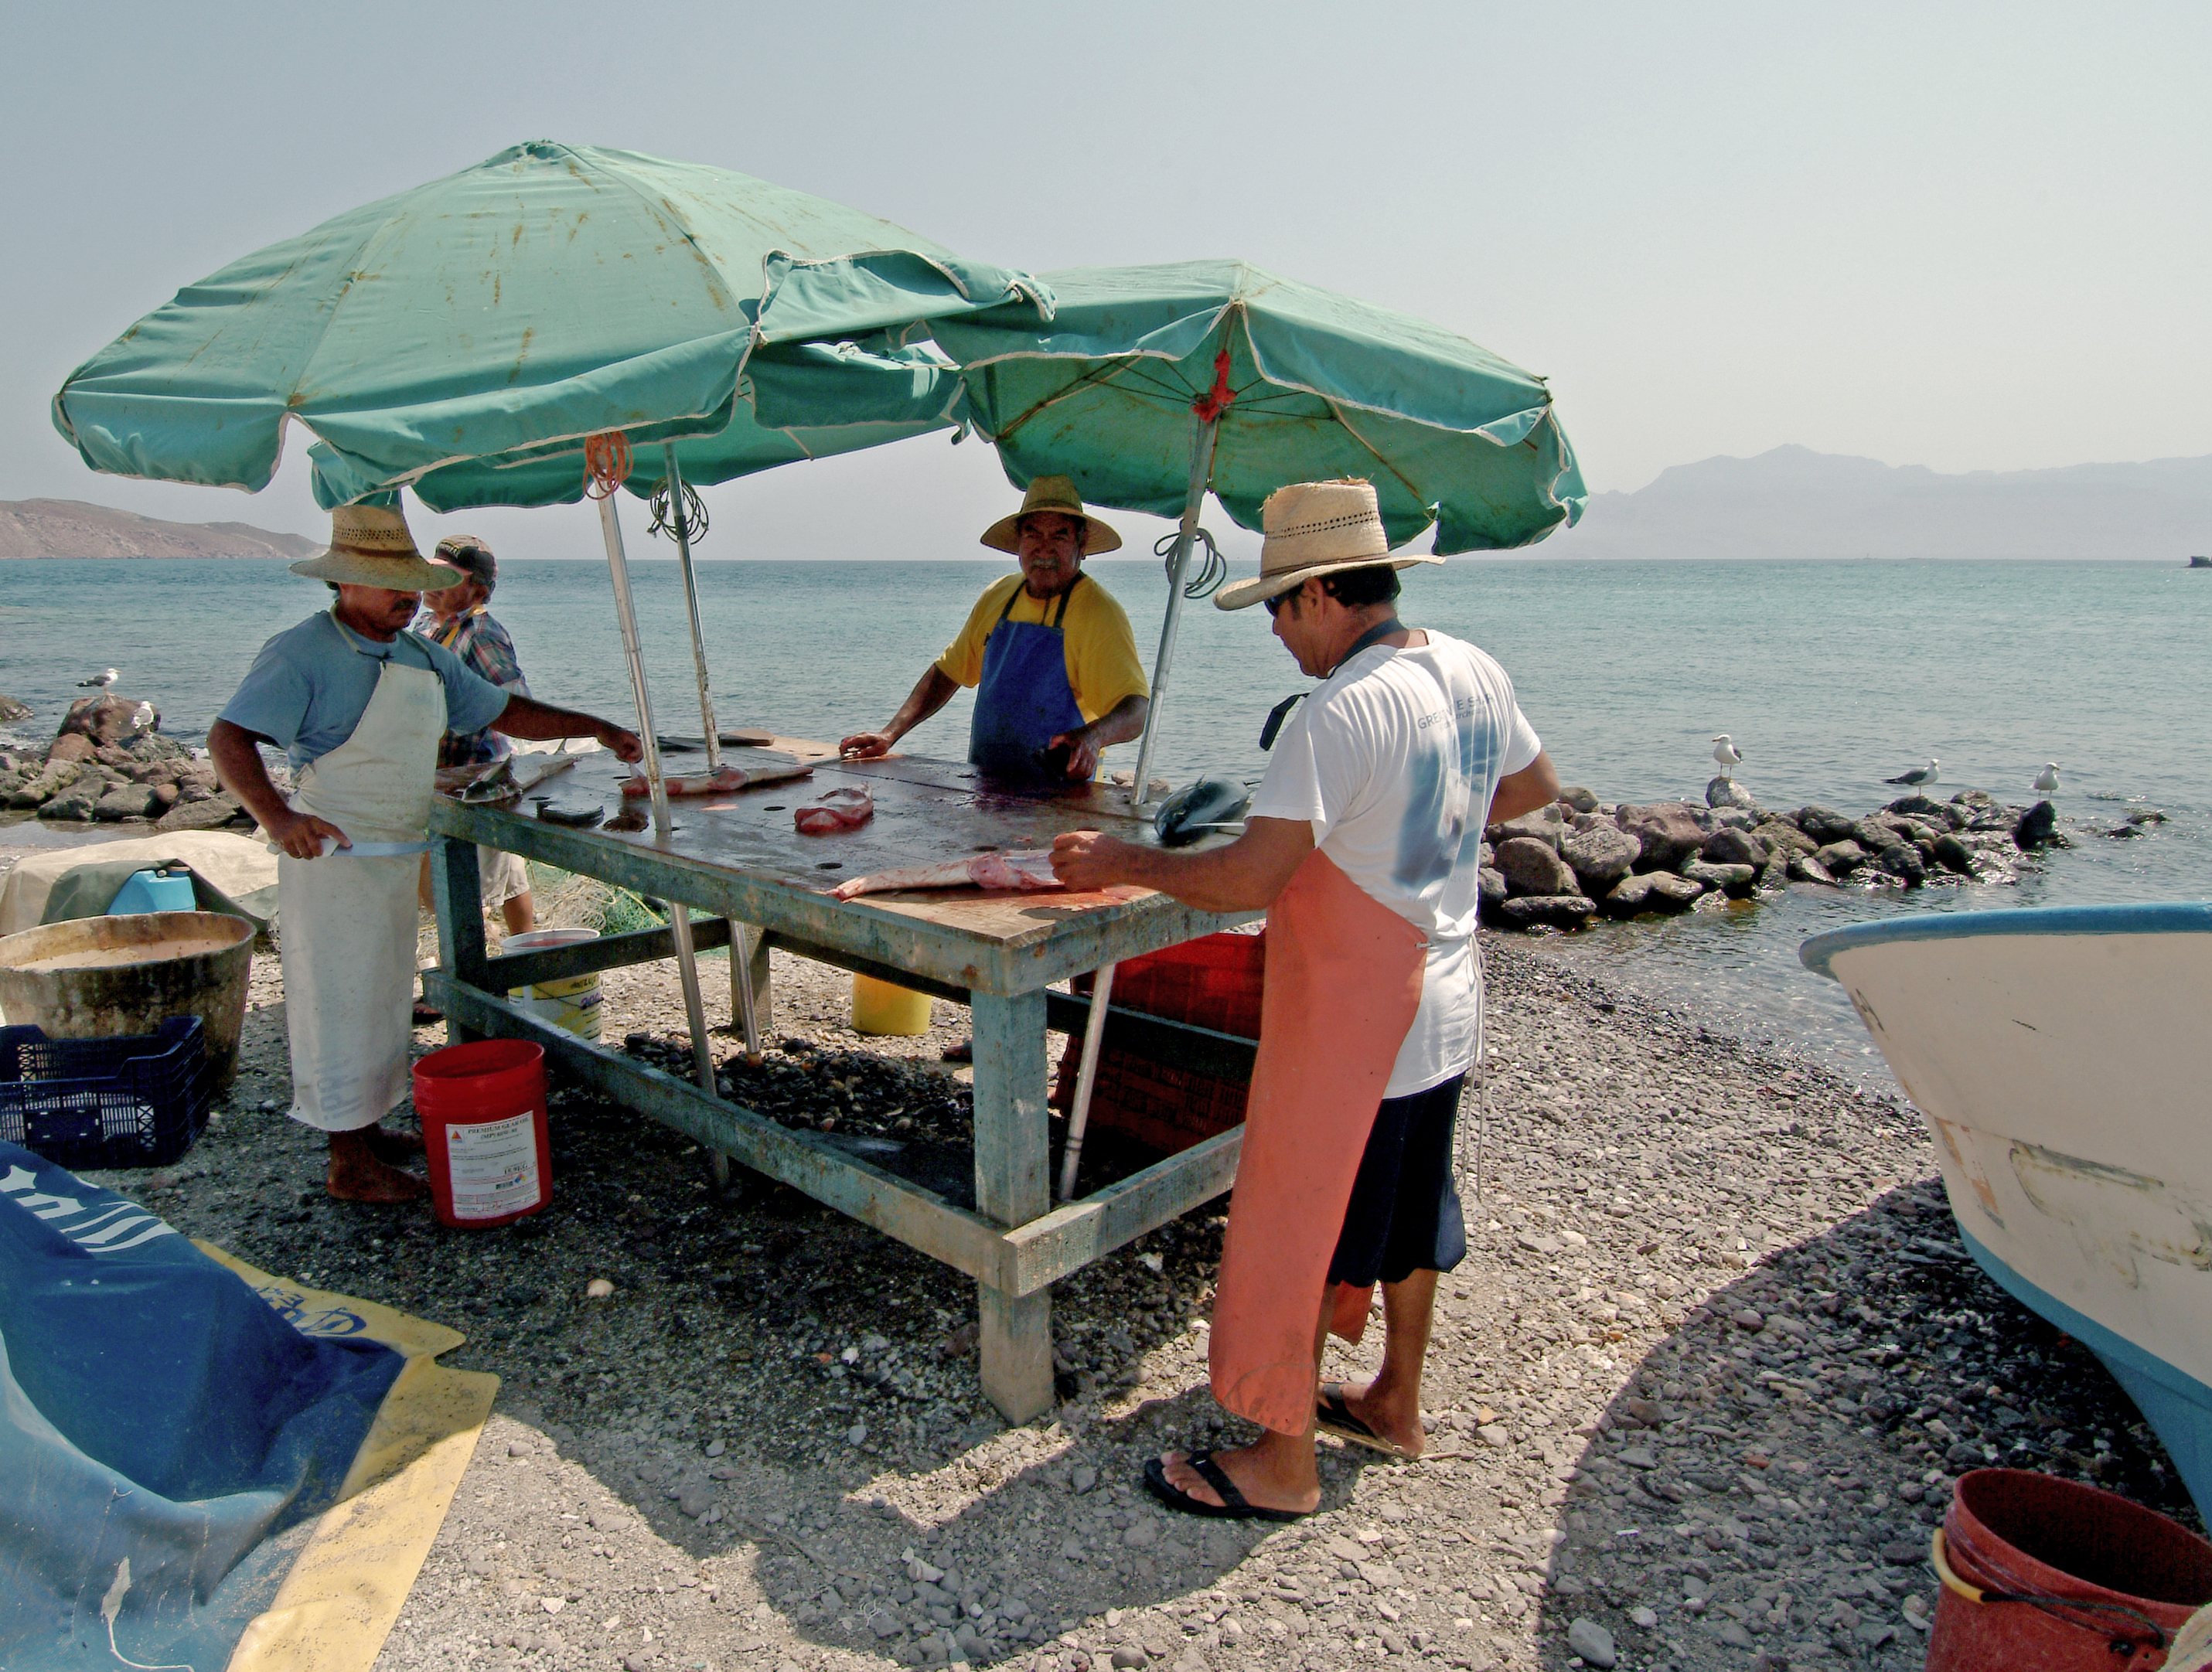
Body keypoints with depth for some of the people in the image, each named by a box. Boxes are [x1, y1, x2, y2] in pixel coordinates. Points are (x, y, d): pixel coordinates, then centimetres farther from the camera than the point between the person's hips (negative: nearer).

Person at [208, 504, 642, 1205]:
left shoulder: (424, 659, 10)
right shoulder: (303, 653, -14)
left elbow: (503, 710, 15)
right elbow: (228, 737, -22)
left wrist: (594, 727, 5)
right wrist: (275, 815, -38)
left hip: (397, 858, 8)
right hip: (333, 855, -8)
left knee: (384, 997, 17)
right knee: (341, 1002, 0)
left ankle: (366, 1127, 33)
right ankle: (350, 1165, 10)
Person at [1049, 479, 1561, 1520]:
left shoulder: (1338, 714, -26)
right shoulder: (1475, 674, 1)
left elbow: (1249, 879, -28)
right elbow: (1534, 787, 17)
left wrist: (1119, 861, -15)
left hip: (1347, 1026, -9)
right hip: (1443, 1011, 9)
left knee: (1292, 1236, 6)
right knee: (1410, 1209, 23)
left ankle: (1283, 1463, 21)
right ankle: (1395, 1404, 42)